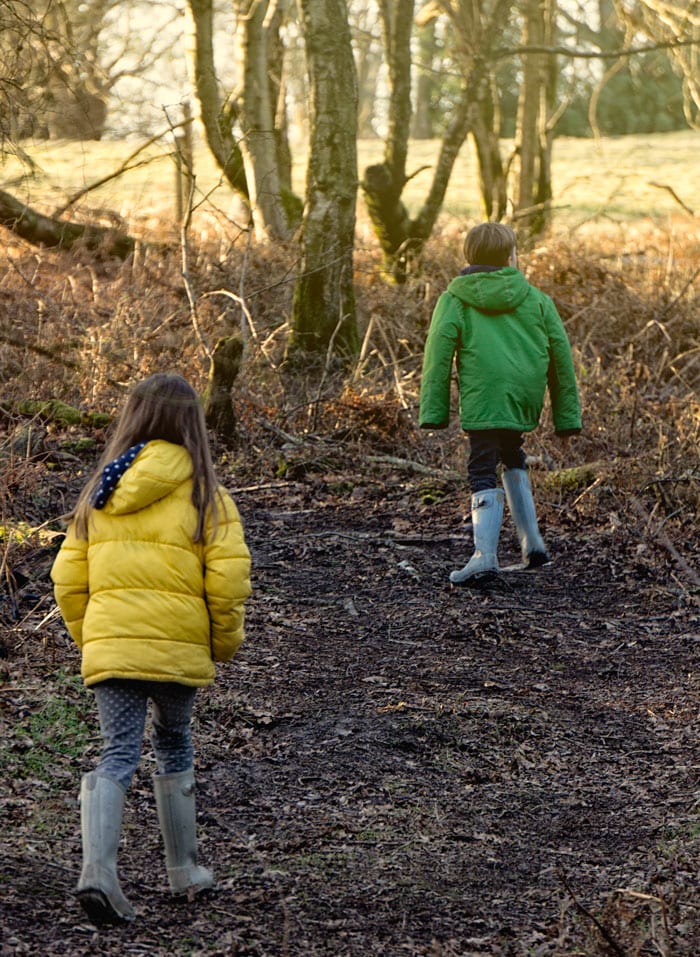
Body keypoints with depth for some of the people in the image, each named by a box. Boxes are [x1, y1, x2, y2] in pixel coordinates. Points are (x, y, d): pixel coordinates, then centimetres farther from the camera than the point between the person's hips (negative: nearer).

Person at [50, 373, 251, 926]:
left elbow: (68, 578, 8)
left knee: (118, 754, 0)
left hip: (109, 646, 2)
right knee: (174, 745, 17)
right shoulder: (203, 494, -3)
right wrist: (224, 643, 4)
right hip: (178, 648, -2)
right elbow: (227, 578, -11)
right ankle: (184, 870, 27)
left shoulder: (100, 494, 9)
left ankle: (98, 869, -20)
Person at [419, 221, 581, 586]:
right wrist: (567, 416, 20)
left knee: (484, 473, -3)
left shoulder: (454, 300, 9)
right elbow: (560, 354, 16)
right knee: (511, 457, 27)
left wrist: (433, 411, -3)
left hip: (483, 397, -4)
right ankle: (531, 542, 26)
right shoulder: (535, 299, 17)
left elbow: (439, 350, -3)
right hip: (527, 398, 4)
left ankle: (484, 556, -18)